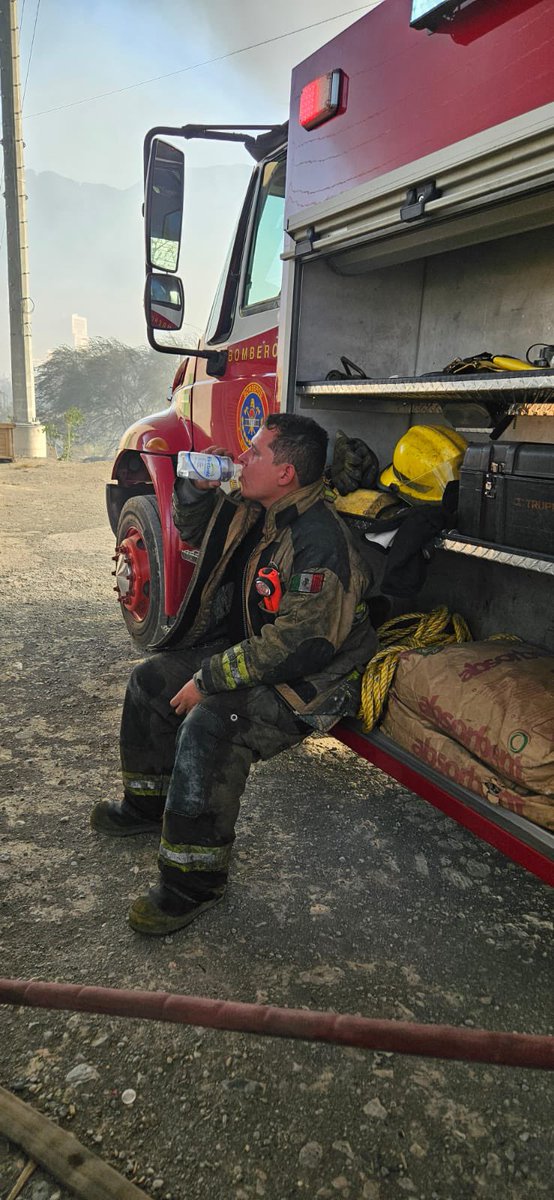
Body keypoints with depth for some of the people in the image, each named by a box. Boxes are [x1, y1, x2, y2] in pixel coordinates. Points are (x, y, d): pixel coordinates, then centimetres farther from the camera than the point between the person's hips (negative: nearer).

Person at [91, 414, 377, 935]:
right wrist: (197, 487, -1)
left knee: (208, 726, -31)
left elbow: (298, 643, -31)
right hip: (255, 648, 10)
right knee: (152, 680, 9)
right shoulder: (257, 511, 2)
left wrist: (208, 679, -25)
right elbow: (194, 531, 20)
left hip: (309, 677, -10)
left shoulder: (319, 542, -28)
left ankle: (193, 879, -14)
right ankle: (150, 801, 29)